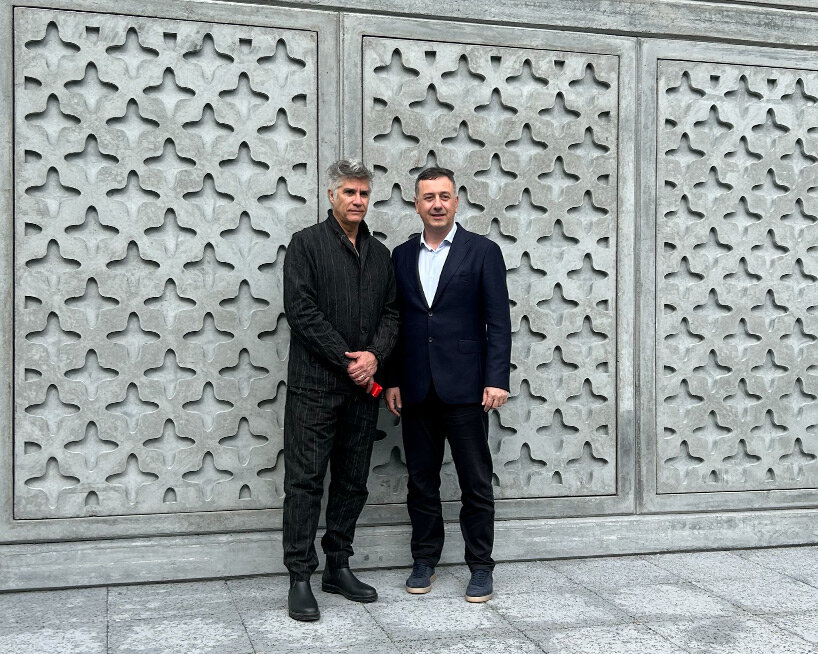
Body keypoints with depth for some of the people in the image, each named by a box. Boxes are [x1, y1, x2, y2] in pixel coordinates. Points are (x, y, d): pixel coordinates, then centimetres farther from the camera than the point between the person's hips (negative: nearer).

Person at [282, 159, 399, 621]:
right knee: (306, 481, -3)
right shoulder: (307, 244, -2)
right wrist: (347, 360, -13)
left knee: (353, 481, 11)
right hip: (315, 386, -5)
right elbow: (302, 310, -11)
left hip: (363, 389, 6)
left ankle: (339, 567, 23)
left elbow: (391, 313, 12)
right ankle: (300, 579, 4)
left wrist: (374, 355, -8)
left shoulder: (380, 253, 15)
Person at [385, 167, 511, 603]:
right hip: (416, 390, 4)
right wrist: (392, 380, 5)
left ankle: (481, 567, 14)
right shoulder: (402, 256, 10)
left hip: (464, 387, -3)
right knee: (421, 480, 11)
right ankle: (424, 560, 24)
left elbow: (498, 322, -4)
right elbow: (396, 322, 11)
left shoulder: (483, 252, -1)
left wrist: (496, 379, -12)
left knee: (476, 482, 3)